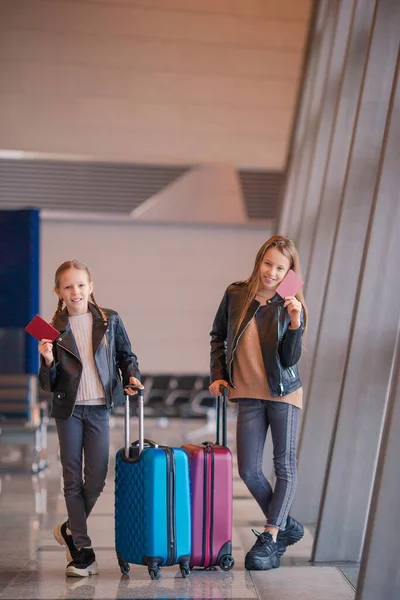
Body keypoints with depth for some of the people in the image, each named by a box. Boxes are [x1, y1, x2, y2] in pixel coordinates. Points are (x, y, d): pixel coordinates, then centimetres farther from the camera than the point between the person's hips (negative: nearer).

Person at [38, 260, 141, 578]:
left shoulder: (110, 320, 3)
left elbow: (126, 355, 13)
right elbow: (49, 384, 3)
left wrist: (132, 376, -5)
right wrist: (48, 361, -16)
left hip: (99, 407, 0)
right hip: (68, 409, 0)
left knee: (97, 478, 0)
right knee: (73, 478, 4)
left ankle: (70, 529, 25)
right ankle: (83, 550, 14)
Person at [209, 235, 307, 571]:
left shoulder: (290, 306, -7)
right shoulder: (235, 295, -2)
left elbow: (289, 360, -13)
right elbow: (218, 337, 13)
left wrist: (295, 323, -26)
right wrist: (219, 374, 6)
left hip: (284, 392, -2)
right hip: (248, 395, 2)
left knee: (285, 466, 2)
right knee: (249, 471, 3)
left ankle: (270, 539, 11)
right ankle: (285, 526, 23)